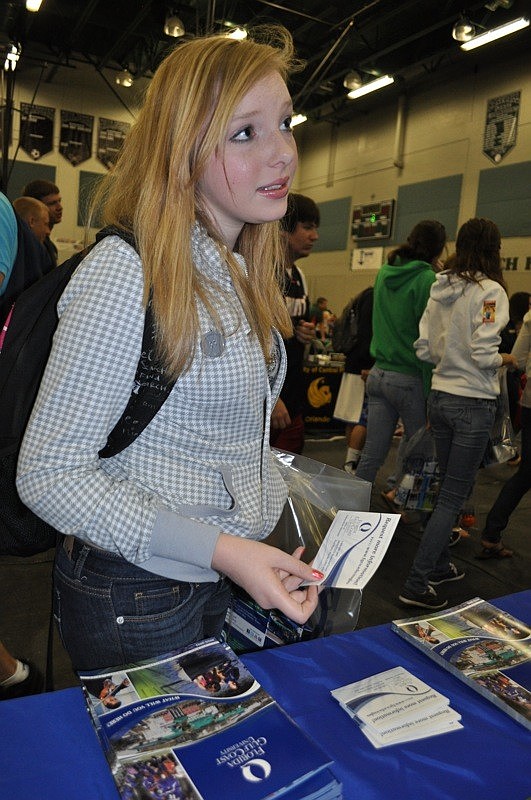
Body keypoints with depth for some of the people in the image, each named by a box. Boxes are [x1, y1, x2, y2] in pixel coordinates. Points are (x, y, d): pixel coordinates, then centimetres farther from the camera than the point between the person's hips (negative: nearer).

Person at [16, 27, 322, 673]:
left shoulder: (241, 273, 4)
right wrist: (221, 550, -28)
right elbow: (47, 474, -22)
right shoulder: (125, 273, -23)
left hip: (226, 574, 8)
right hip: (137, 595, -7)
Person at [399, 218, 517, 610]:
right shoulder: (490, 291, -13)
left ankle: (439, 565, 33)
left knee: (449, 488, 21)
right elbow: (483, 354, -19)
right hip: (474, 404, -7)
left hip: (440, 398, 7)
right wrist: (505, 359, 0)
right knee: (453, 497, 0)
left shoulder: (441, 289, 6)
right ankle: (417, 584, 3)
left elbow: (424, 348, 5)